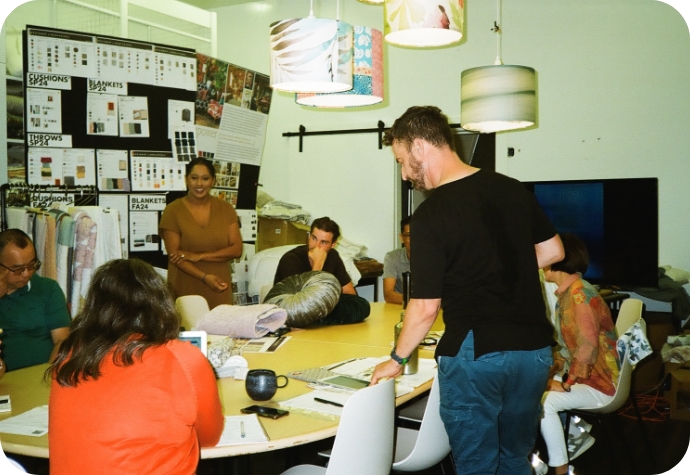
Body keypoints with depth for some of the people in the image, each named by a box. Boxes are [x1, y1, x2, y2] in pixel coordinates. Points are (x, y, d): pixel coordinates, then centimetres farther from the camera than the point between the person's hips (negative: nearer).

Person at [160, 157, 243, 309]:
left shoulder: (225, 208, 5)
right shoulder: (173, 210, -2)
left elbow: (236, 249, -1)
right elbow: (174, 254, -7)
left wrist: (198, 256, -13)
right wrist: (205, 277, -19)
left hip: (219, 289, 2)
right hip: (185, 289, -2)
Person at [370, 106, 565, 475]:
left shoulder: (431, 214, -16)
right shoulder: (514, 189, 2)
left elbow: (425, 308, -14)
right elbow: (553, 252, 13)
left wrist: (397, 359, 1)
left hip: (475, 354, -6)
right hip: (533, 348, 6)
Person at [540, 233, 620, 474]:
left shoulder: (580, 294, -22)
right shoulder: (567, 293, 8)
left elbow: (588, 347, -28)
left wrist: (566, 384, -20)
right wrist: (551, 371, 3)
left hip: (599, 383, -10)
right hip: (581, 375, 10)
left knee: (542, 400, -26)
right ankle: (578, 435, 26)